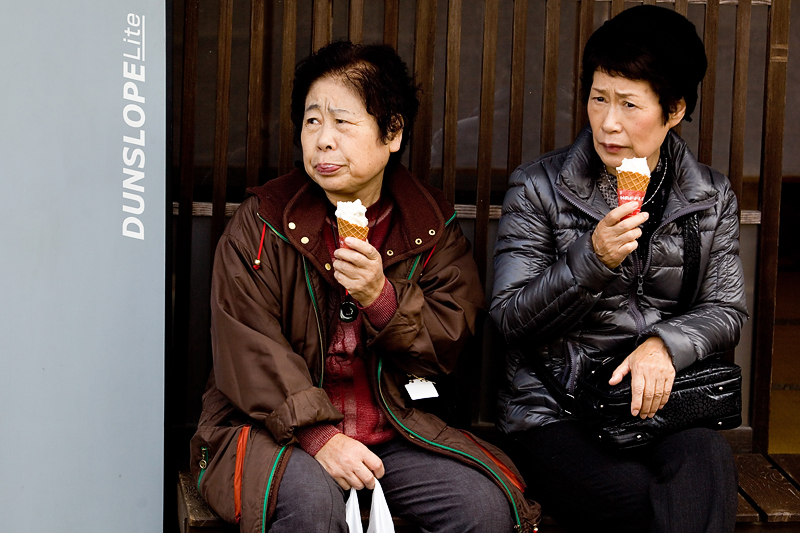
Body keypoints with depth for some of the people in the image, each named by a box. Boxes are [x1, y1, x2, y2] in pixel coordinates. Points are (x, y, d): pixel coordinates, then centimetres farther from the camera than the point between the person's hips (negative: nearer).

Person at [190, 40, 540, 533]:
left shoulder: (433, 225, 5)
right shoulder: (261, 223, -3)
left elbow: (449, 344, 1)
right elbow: (249, 350, -10)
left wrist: (382, 298, -19)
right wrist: (317, 436, -23)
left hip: (394, 429, 3)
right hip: (276, 427, -3)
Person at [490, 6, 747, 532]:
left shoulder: (711, 197, 9)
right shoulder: (539, 188, 1)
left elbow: (725, 310, 9)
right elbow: (511, 317, -4)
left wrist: (665, 344, -13)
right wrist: (593, 258, -20)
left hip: (662, 401, 3)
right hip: (555, 412, -2)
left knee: (706, 460, -33)